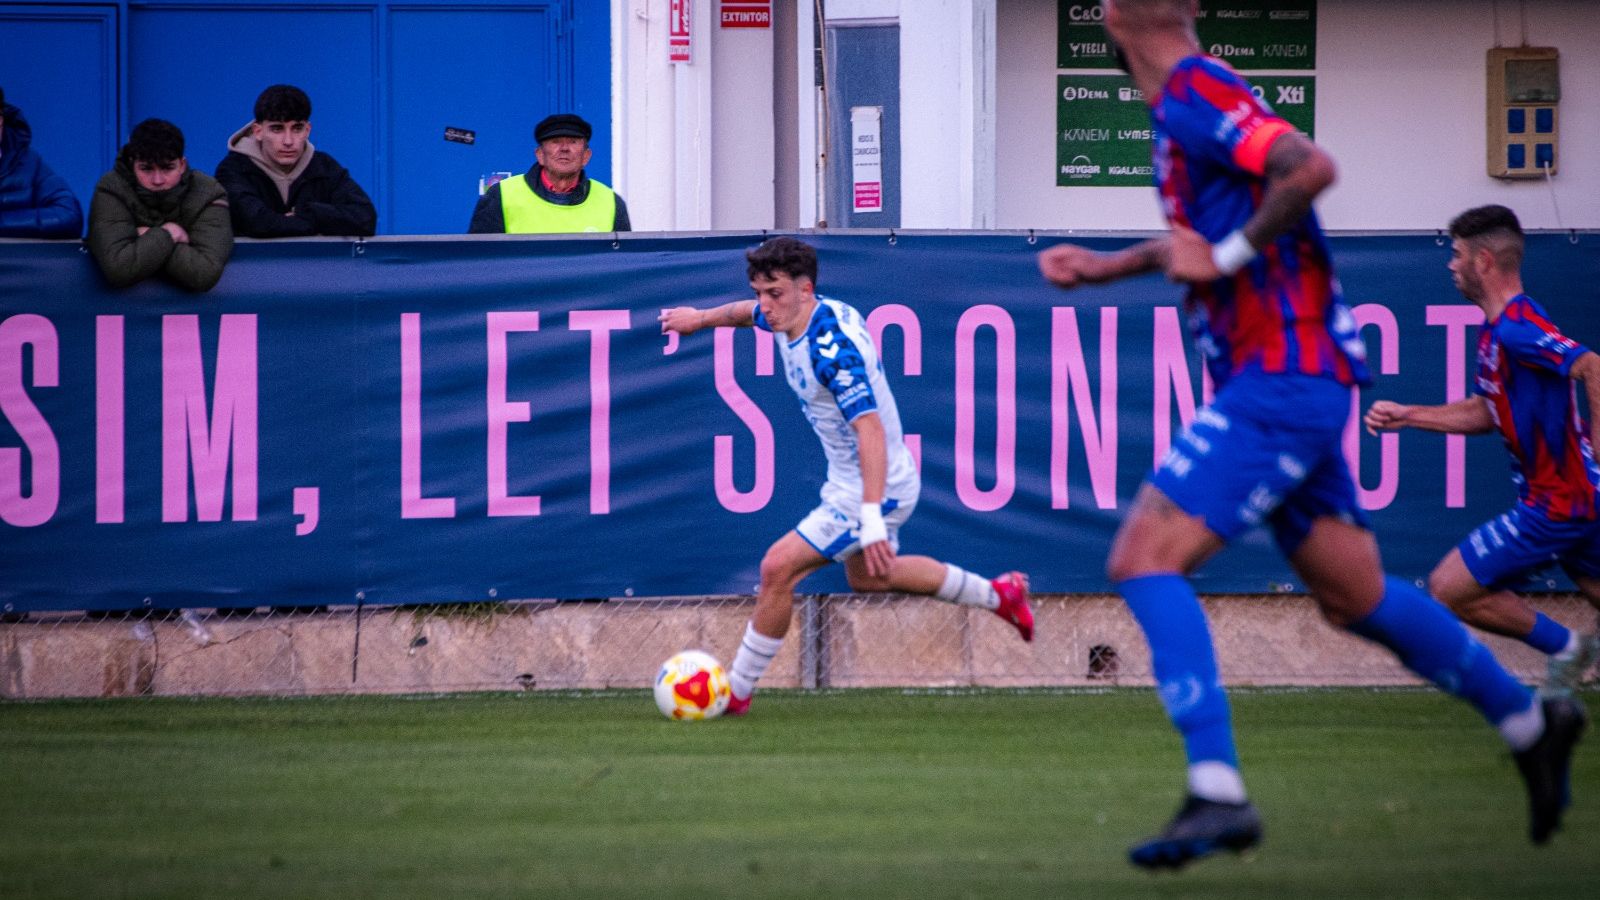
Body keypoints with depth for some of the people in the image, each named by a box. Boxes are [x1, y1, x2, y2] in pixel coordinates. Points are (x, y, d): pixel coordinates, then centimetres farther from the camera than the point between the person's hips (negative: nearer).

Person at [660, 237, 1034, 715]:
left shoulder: (833, 349, -32)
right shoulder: (788, 316, -5)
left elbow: (870, 430, -39)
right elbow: (749, 313, 22)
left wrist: (872, 521, -45)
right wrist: (702, 317, 37)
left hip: (878, 487, -10)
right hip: (848, 480, 10)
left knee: (778, 568, -15)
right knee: (866, 577, 29)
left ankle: (736, 693, -3)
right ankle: (998, 594, 43)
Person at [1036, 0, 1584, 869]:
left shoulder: (1196, 91, -14)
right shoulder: (1182, 103, 14)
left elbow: (1311, 167, -28)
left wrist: (1227, 255, -19)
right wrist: (1105, 265, 25)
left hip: (1282, 383, -10)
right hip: (1272, 383, 10)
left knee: (1144, 558, -16)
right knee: (1354, 596, 18)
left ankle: (1217, 792, -24)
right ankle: (1528, 722, 31)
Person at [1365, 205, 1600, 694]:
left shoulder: (1517, 329, -19)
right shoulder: (1497, 330, 13)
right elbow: (1487, 412, 22)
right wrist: (1407, 416, 18)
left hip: (1556, 502, -10)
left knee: (1450, 587, -4)